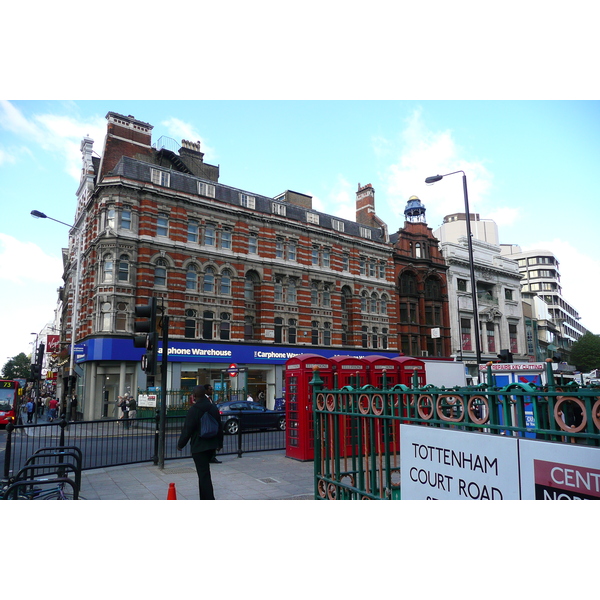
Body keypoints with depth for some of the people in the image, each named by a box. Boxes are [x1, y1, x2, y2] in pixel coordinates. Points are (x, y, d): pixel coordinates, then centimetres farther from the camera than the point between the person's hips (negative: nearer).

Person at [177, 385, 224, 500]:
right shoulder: (214, 408, 6)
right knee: (204, 472, 21)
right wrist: (219, 443, 23)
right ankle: (204, 498, 31)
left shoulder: (193, 410, -14)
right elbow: (220, 427, 13)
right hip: (211, 445, 7)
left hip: (198, 447, -7)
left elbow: (187, 429, -12)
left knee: (203, 474, -6)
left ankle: (209, 499, -10)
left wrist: (180, 444, 1)